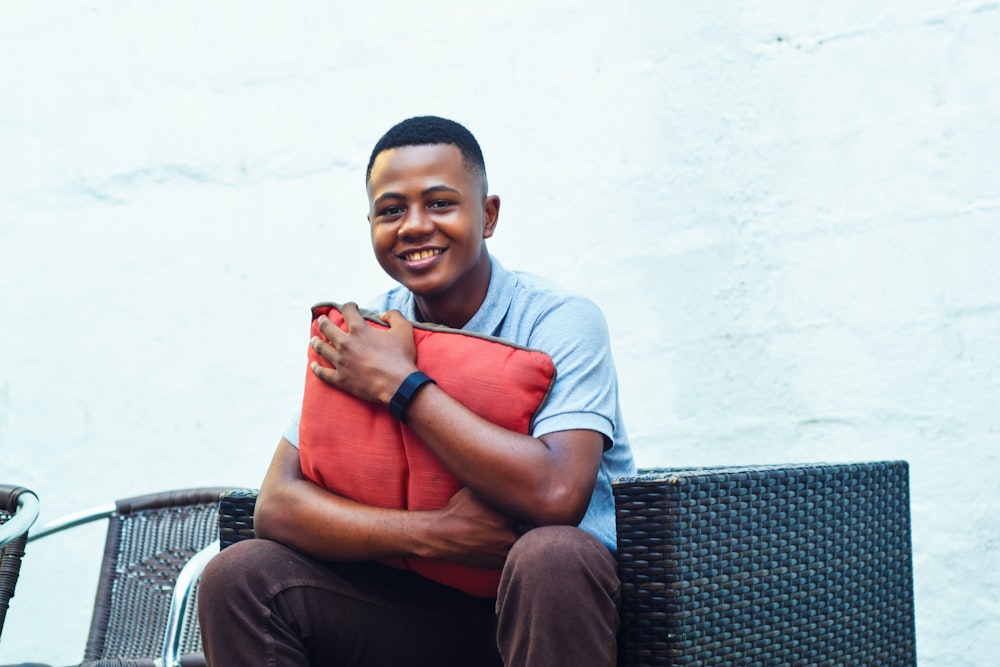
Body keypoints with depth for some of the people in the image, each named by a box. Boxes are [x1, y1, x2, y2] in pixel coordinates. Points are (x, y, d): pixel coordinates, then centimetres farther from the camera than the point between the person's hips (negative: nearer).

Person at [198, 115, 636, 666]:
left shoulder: (561, 321, -12)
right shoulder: (357, 335, 1)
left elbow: (556, 496, -29)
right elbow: (276, 506, -8)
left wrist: (399, 383, -20)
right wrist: (435, 533, -24)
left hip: (559, 602, -3)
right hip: (421, 600, 3)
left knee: (551, 557, -37)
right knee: (240, 576, -15)